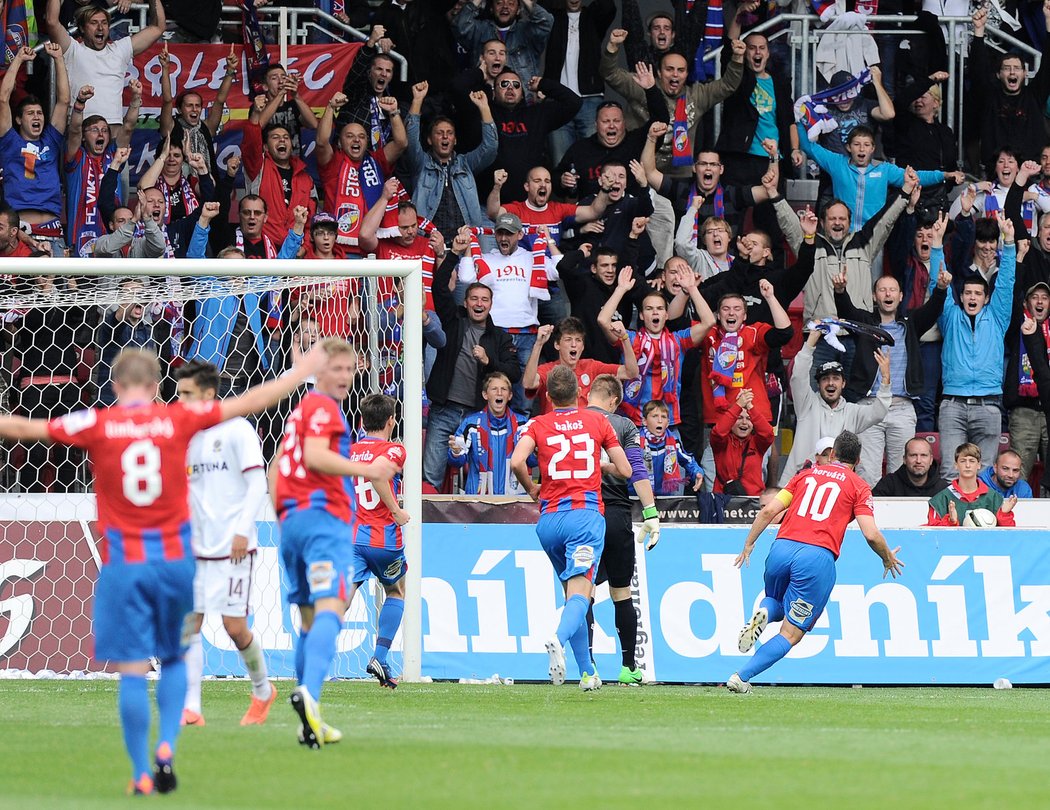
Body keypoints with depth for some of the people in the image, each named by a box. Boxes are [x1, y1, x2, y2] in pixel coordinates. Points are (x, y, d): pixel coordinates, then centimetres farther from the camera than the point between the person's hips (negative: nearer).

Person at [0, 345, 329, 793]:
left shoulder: (96, 424, -4)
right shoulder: (179, 419, 0)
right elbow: (250, 402, 7)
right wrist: (302, 372, 19)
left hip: (123, 562, -2)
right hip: (175, 558, 2)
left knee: (132, 671, 1)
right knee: (173, 659, 19)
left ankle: (142, 774, 0)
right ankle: (166, 746, 0)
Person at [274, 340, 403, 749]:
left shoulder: (301, 409, 25)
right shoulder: (323, 407, -4)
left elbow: (277, 468, 29)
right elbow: (314, 456, -20)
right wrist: (365, 470, -27)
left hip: (291, 517, 10)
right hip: (324, 517, -10)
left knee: (310, 619, 13)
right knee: (329, 609, -21)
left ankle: (311, 724, 10)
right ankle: (309, 693, -43)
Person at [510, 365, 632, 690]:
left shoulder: (538, 425, 7)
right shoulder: (597, 422, 8)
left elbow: (517, 461, -10)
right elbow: (625, 470, 9)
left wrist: (531, 489, 9)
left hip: (549, 519, 2)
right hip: (586, 514, -2)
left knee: (572, 592, 17)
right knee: (580, 592, -14)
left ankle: (588, 672, 18)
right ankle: (559, 639, -45)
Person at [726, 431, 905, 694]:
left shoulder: (806, 474, 20)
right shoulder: (858, 486, 10)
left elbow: (768, 511, 13)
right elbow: (871, 534, 0)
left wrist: (749, 546, 21)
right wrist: (888, 559, 18)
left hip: (782, 547, 4)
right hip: (819, 555, -4)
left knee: (776, 603, 32)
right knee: (791, 633, 4)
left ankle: (763, 614, -5)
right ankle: (741, 677, -12)